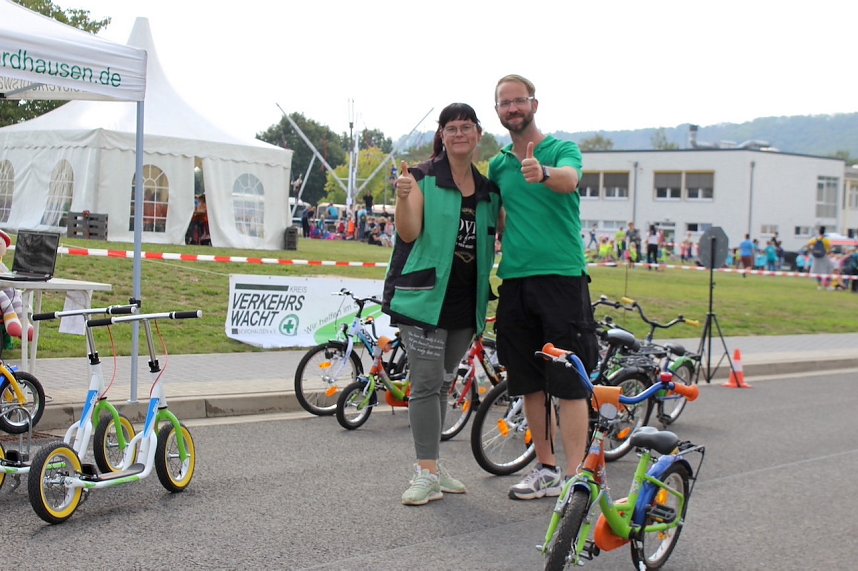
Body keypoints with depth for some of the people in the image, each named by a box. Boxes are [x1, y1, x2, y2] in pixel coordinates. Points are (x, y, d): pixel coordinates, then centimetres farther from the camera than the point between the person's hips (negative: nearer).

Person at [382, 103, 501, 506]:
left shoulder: (488, 190, 12)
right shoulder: (424, 178, -4)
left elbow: (501, 239, 17)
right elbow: (409, 234, -13)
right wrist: (403, 197, -28)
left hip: (466, 301, 6)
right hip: (426, 294, -5)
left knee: (443, 383, 13)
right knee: (426, 384, -8)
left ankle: (433, 465, 20)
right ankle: (426, 472, -5)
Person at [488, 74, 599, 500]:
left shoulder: (562, 150, -2)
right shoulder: (498, 165, 14)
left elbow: (570, 179, -25)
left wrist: (544, 173, -46)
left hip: (562, 277, -5)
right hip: (514, 281, 6)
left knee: (569, 384, -7)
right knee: (530, 383, 10)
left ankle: (576, 477, -3)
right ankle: (546, 469, 21)